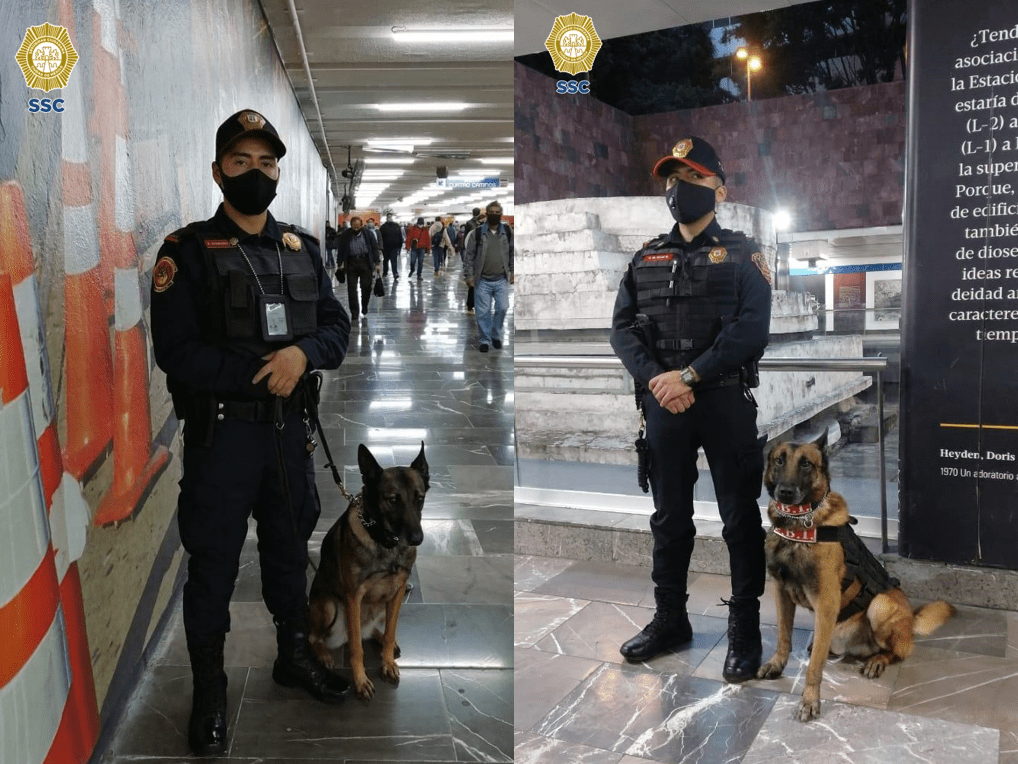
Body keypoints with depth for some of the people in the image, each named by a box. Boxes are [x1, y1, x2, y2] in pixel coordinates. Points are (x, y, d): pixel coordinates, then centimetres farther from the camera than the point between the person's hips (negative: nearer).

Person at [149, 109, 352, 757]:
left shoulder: (303, 249, 8)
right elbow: (176, 350, -15)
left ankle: (296, 655, 38)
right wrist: (261, 376, -19)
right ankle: (209, 690, 24)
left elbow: (338, 326, 4)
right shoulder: (188, 251, -6)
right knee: (214, 562, 7)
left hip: (289, 427, 5)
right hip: (221, 431, -4)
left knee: (290, 546, 18)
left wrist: (302, 352, -17)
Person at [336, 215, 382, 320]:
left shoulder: (368, 233, 3)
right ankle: (354, 313, 5)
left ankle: (364, 311, 16)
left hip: (365, 262, -1)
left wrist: (377, 263, 1)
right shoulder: (345, 235, 4)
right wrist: (340, 263, 6)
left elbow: (375, 248, 6)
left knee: (366, 288, -1)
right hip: (351, 263, 1)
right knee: (352, 289, -2)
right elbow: (340, 250, 10)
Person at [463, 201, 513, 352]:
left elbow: (513, 252, 11)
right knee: (483, 312, 1)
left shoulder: (507, 231, 5)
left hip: (501, 280, 2)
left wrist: (512, 271, 6)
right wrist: (469, 275, -5)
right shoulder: (477, 233, -1)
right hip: (483, 281, -1)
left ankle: (496, 335, 20)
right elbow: (470, 255, 0)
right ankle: (484, 340, 14)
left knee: (502, 308, -2)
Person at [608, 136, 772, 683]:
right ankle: (670, 618, 26)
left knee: (739, 517, 3)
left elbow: (752, 329, -11)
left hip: (726, 401, -3)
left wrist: (690, 375, -17)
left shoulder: (742, 254, 2)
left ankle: (744, 628, 15)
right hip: (663, 404, 4)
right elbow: (622, 328, 5)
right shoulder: (646, 259, 13)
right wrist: (655, 379, -12)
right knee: (669, 516, 12)